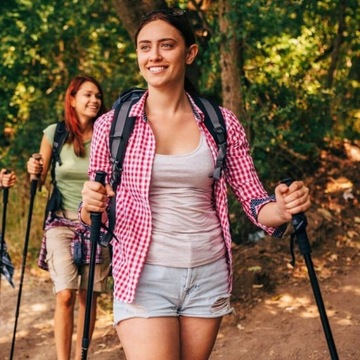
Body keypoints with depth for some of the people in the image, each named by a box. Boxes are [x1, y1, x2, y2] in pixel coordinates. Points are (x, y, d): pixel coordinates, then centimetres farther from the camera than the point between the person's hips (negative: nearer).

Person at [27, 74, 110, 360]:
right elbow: (39, 181, 7)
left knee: (88, 297, 3)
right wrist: (34, 172, -14)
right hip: (62, 222, -1)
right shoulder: (55, 133, -1)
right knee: (65, 294, -12)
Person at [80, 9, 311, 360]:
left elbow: (253, 200, 4)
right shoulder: (112, 125, -2)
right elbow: (93, 216, 5)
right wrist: (91, 206, -18)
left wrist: (282, 209, -18)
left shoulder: (222, 124, 1)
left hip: (209, 275, 2)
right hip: (144, 276, -2)